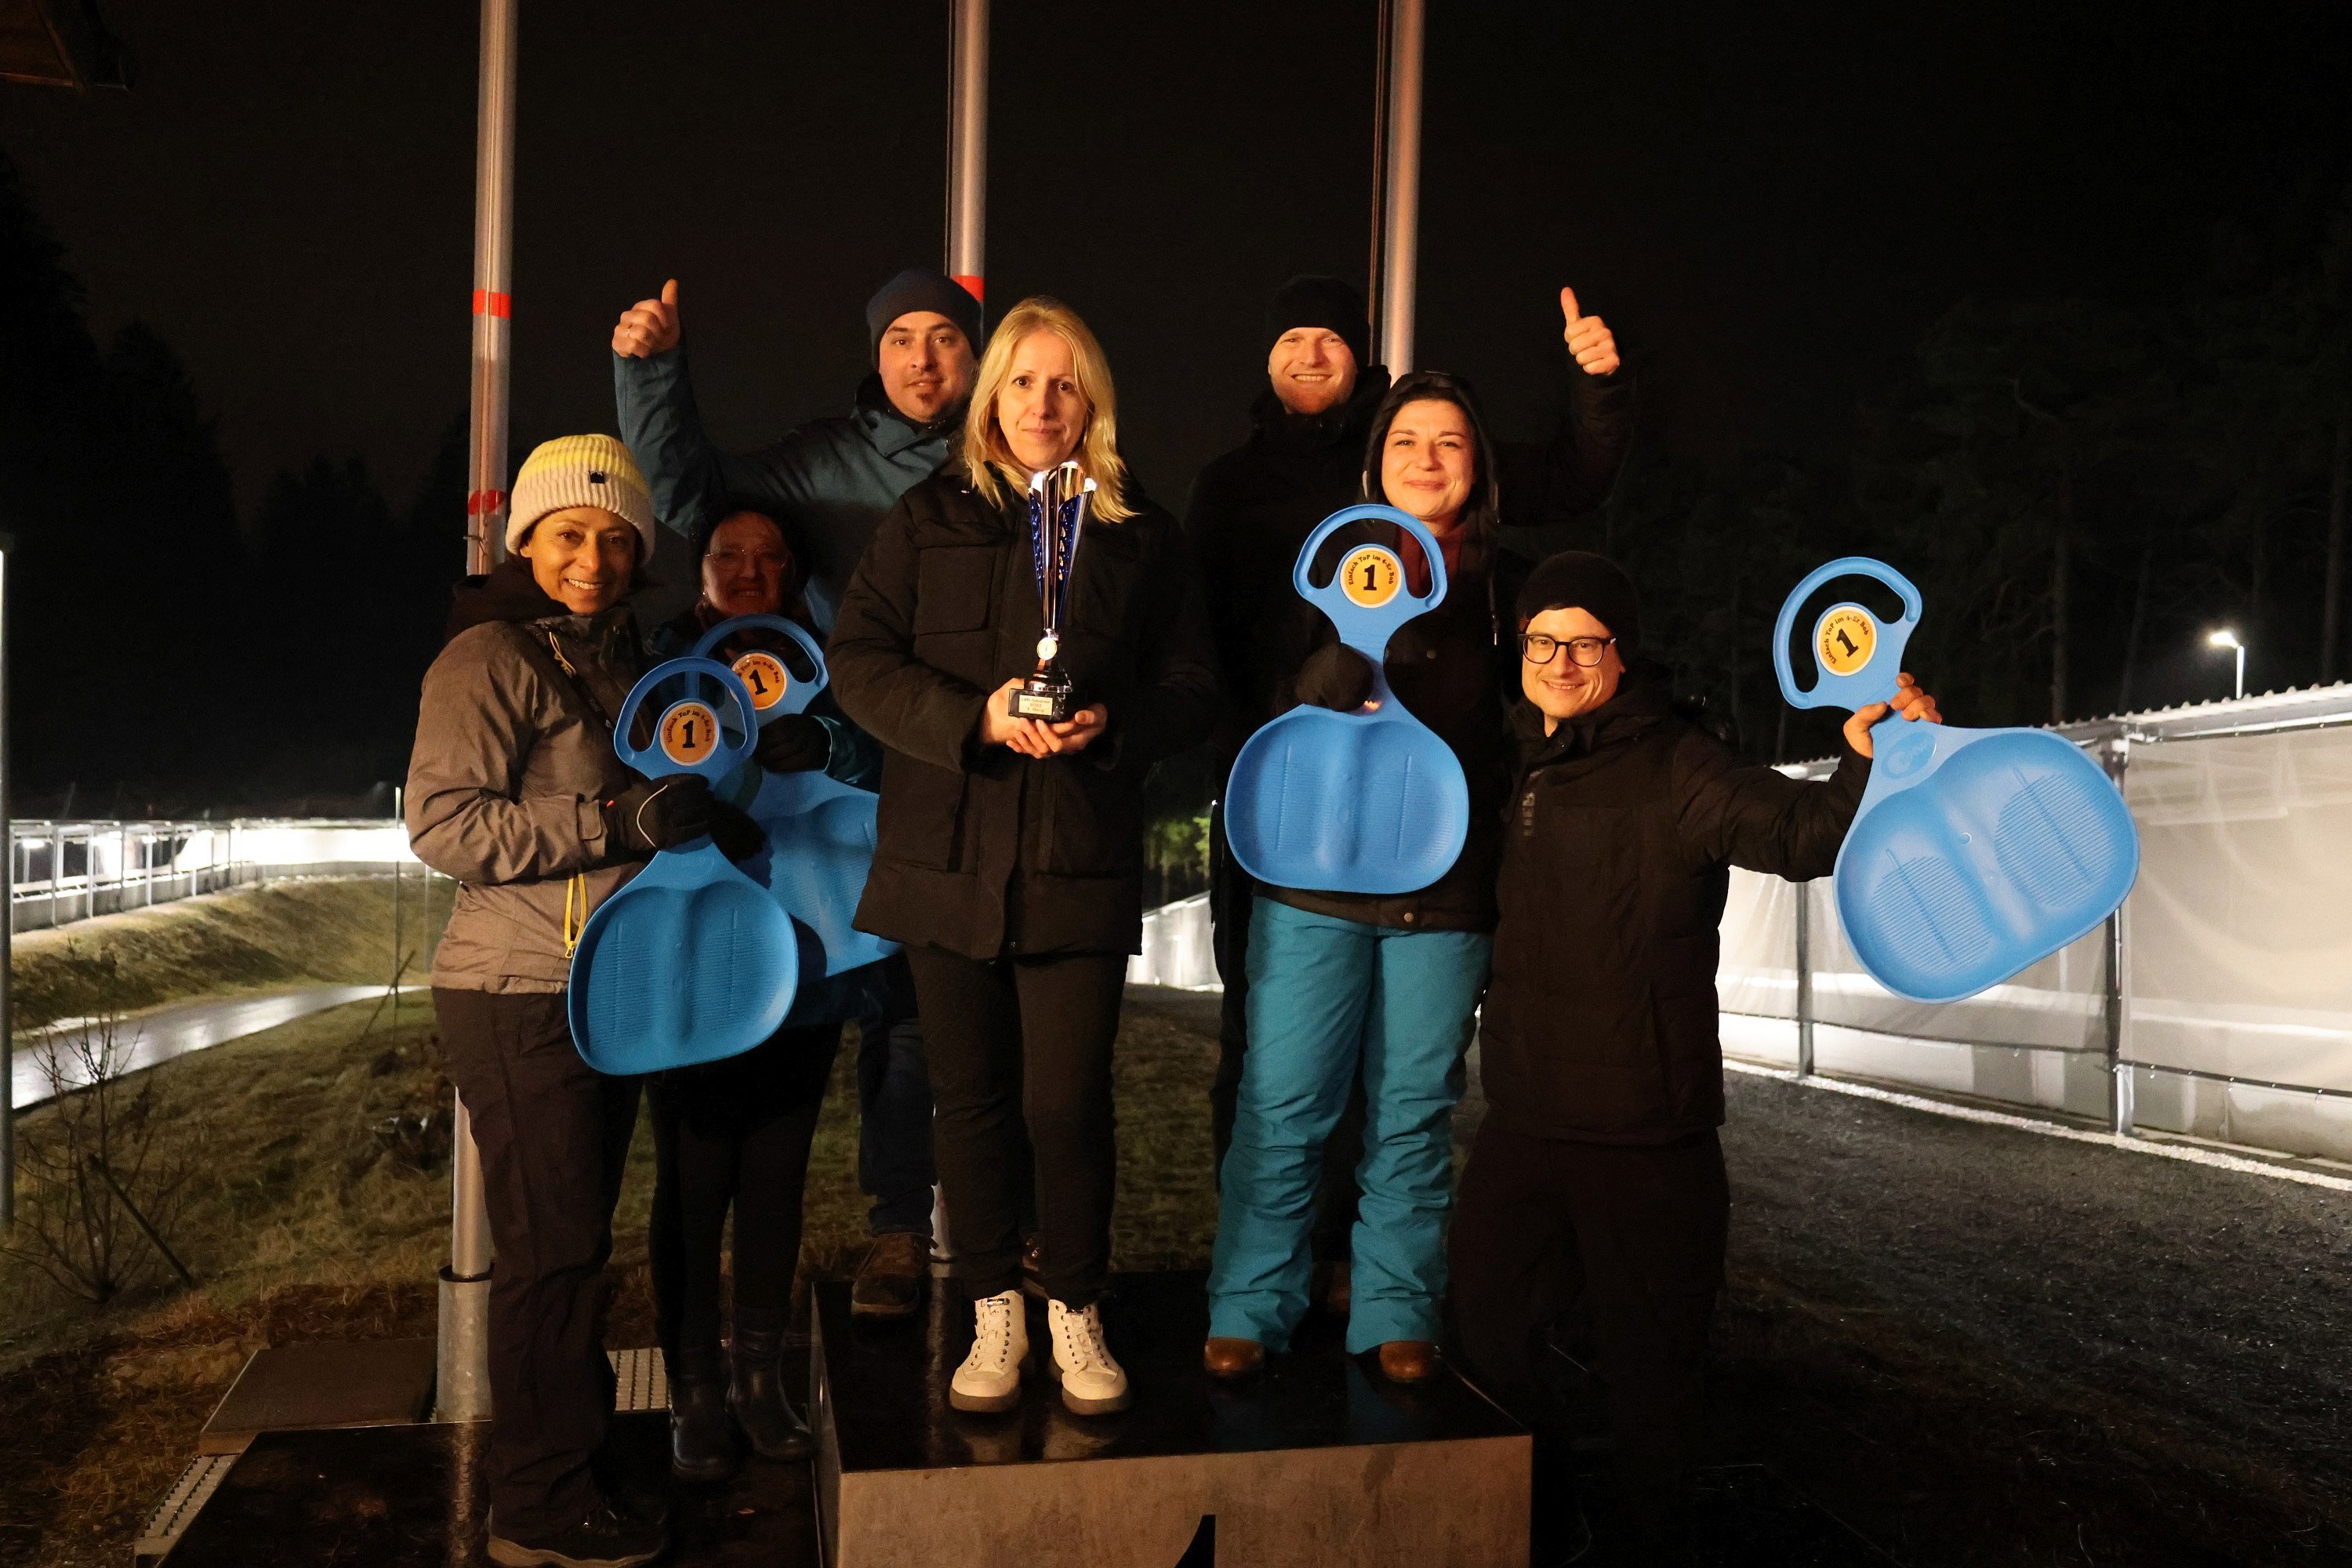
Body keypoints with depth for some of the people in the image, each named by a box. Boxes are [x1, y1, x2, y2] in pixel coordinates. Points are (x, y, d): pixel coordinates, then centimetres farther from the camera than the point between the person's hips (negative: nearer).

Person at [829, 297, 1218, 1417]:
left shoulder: (1142, 536, 10)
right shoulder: (927, 521, 9)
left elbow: (1191, 690, 8)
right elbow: (860, 662, 0)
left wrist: (1108, 725, -12)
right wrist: (977, 717, -15)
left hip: (1081, 863, -1)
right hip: (950, 857, 1)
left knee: (1068, 1102, -2)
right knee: (971, 1099, 7)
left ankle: (1076, 1313, 19)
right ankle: (994, 1314, 24)